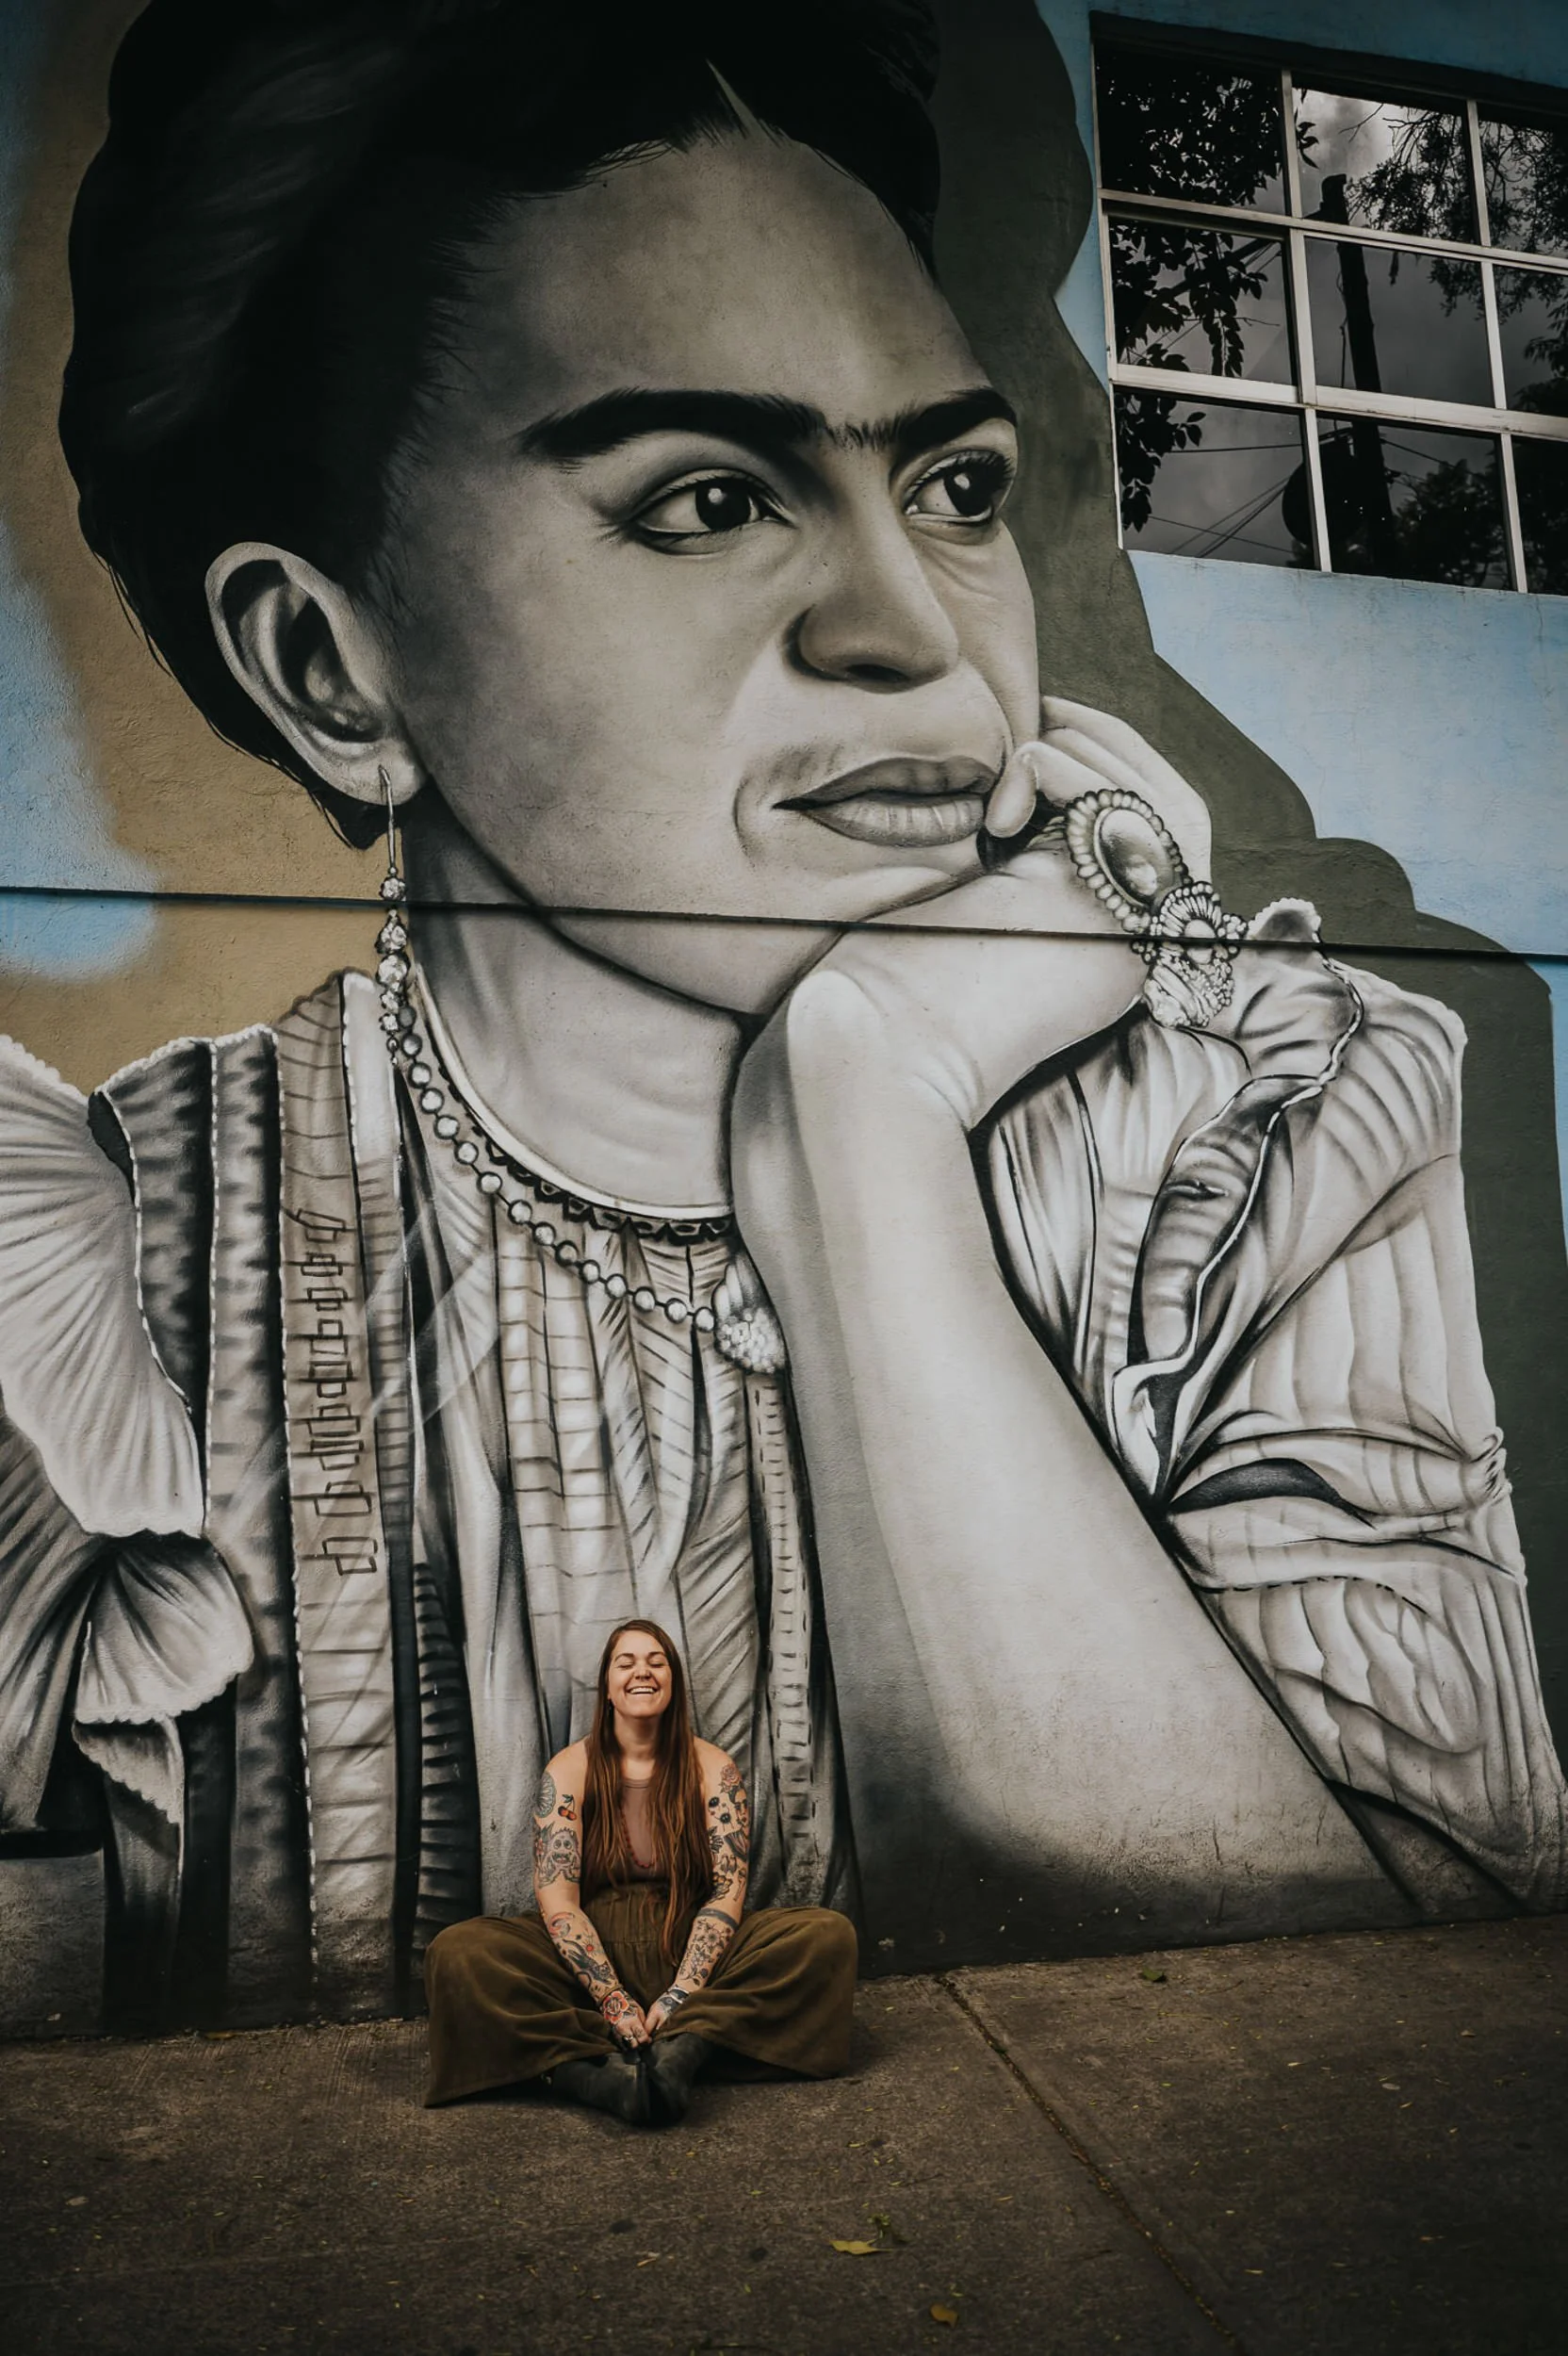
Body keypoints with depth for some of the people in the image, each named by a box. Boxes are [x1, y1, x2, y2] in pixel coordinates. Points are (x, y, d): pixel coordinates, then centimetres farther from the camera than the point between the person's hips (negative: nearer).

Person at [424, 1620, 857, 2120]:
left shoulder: (713, 1769, 0)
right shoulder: (568, 1771, -2)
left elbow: (728, 1892, -6)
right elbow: (557, 1902, -9)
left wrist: (681, 1994, -20)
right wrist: (613, 2001, -20)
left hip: (689, 1951, 1)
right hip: (593, 1956, -1)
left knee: (829, 1935, -24)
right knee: (456, 1953, -27)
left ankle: (682, 2048, -41)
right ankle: (598, 2077, -42)